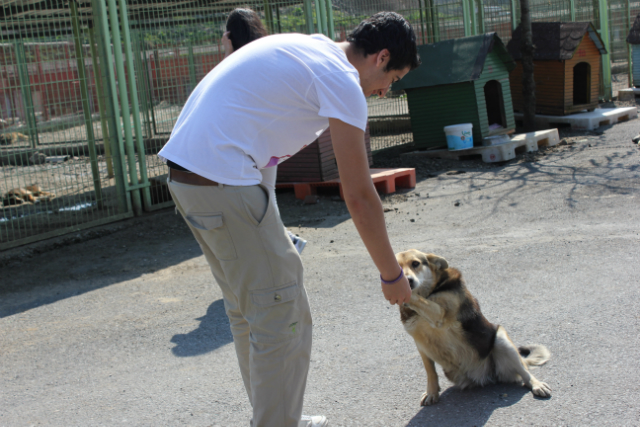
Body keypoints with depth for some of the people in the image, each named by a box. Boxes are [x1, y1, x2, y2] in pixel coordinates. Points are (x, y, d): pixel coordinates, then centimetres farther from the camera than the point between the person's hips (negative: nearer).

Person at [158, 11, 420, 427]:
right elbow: (360, 197, -9)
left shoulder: (307, 47, 19)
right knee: (282, 316, -2)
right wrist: (392, 275, 0)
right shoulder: (342, 81, -10)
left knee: (248, 309, 20)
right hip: (222, 179, -10)